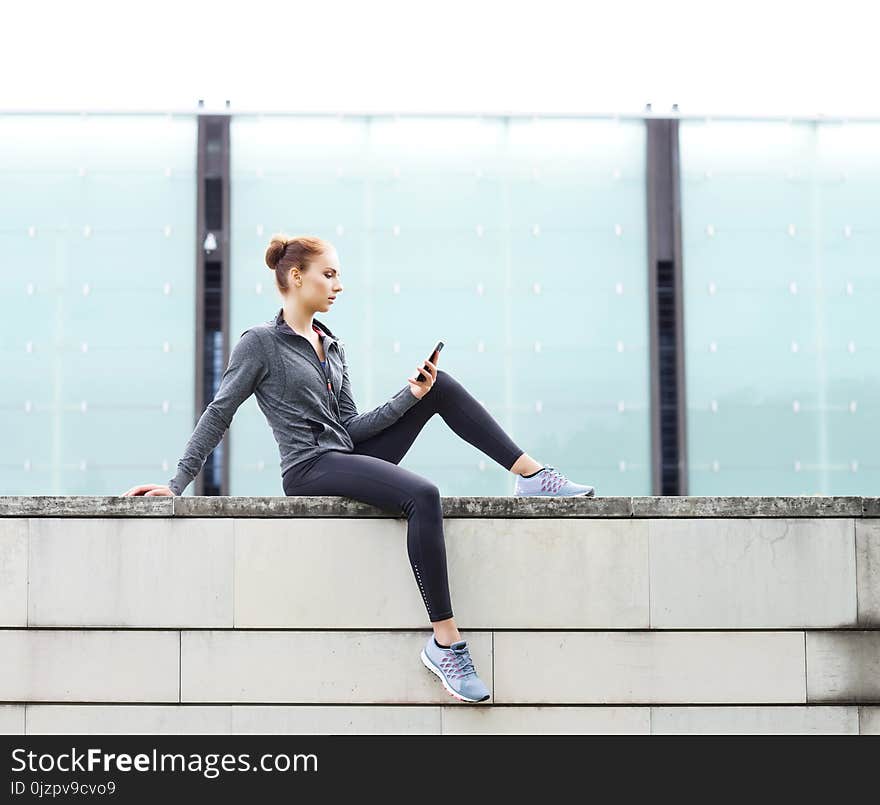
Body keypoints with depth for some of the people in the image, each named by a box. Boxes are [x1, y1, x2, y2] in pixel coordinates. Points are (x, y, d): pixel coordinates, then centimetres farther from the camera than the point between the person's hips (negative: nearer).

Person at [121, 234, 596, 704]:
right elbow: (218, 415, -5)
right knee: (422, 496, -33)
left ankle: (532, 475, -3)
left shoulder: (333, 347, 17)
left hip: (349, 458, 8)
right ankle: (444, 644, -32)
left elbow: (350, 427, 12)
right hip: (309, 469, -8)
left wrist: (411, 395, 0)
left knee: (440, 385, -1)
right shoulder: (261, 342, -4)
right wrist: (177, 484, -9)